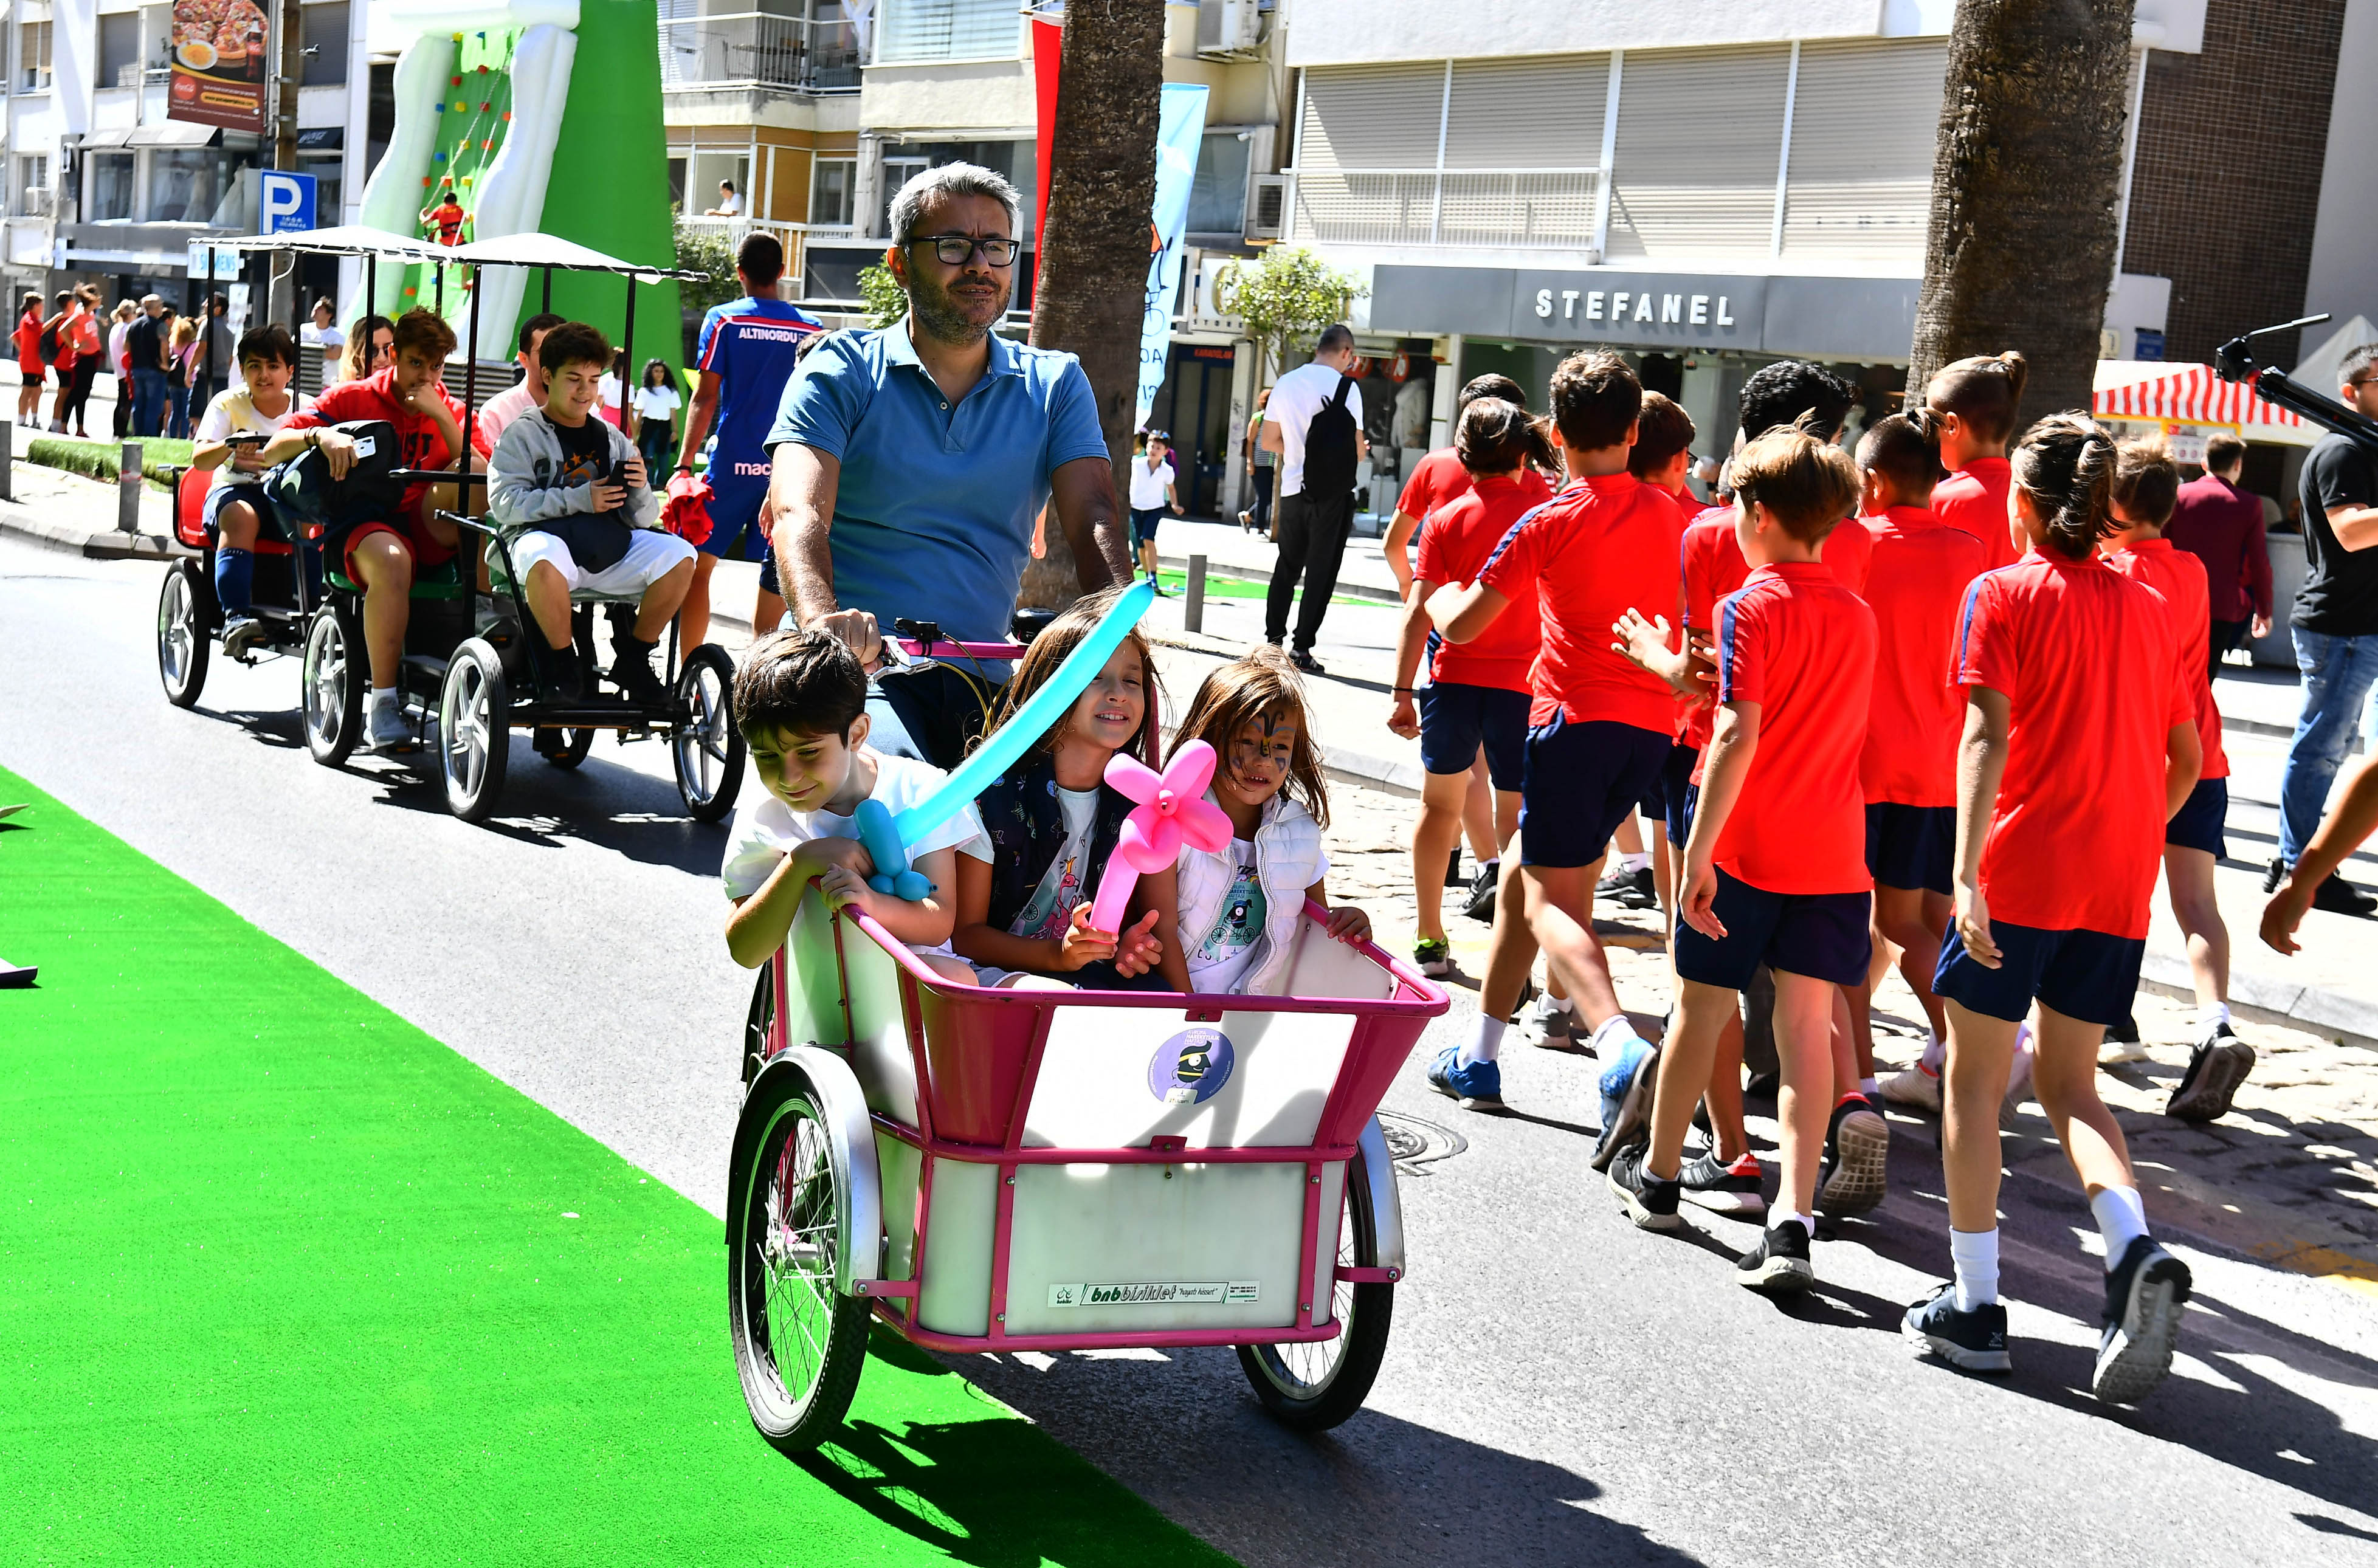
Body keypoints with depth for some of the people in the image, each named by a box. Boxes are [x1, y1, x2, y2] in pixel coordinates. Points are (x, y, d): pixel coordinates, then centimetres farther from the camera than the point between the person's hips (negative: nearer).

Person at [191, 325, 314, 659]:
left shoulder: (305, 409, 6)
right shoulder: (227, 403, 2)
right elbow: (198, 459, -11)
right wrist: (229, 447, -34)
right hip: (234, 489, -1)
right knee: (241, 516, -37)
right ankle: (236, 618, -44)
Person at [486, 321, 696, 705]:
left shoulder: (612, 440, 22)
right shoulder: (521, 435, 9)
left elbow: (644, 520, 18)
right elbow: (505, 503, -7)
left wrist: (640, 490, -7)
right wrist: (581, 498, -14)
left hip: (608, 549, 4)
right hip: (546, 536, -4)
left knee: (678, 555, -20)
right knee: (544, 557, -40)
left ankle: (633, 658, -2)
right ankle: (564, 662, -17)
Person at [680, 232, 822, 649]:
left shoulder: (723, 320, -2)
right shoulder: (811, 328, 6)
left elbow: (705, 399, -5)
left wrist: (684, 463, -3)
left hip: (731, 464, -2)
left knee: (698, 565, 8)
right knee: (776, 577, 5)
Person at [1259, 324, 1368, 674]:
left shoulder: (1285, 383, 6)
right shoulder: (1346, 387, -10)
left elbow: (1269, 440, 11)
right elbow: (1356, 449, -9)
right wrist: (1361, 452, 13)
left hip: (1292, 488, 5)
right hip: (1332, 492, -5)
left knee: (1287, 565, 16)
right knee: (1321, 570, 1)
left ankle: (1273, 638, 17)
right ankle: (1302, 648, -1)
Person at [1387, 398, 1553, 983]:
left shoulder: (1447, 518, -3)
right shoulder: (1544, 506, -5)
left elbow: (1419, 611, -6)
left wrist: (1403, 692, -3)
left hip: (1454, 677, 1)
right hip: (1523, 682, -1)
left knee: (1440, 805, 17)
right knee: (1518, 819, 4)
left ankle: (1430, 941, 20)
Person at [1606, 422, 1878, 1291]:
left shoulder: (1750, 607, -11)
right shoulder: (1857, 615, 9)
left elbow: (1738, 734, -20)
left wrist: (1697, 852, -21)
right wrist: (1668, 662, 29)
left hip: (1746, 846, -4)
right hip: (1834, 852, 4)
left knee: (1703, 1006, 12)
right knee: (1806, 1025, 1)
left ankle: (1658, 1174, 31)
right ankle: (1793, 1225, -8)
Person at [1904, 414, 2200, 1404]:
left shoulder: (2003, 595, -5)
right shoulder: (2145, 607, 11)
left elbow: (1988, 738, -16)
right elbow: (2186, 757, 14)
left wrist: (1967, 875, -22)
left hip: (2021, 873, -5)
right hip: (2118, 885, 5)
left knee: (1975, 1081, 8)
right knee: (2068, 1082, 15)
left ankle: (1973, 1306, 10)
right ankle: (2135, 1250, -9)